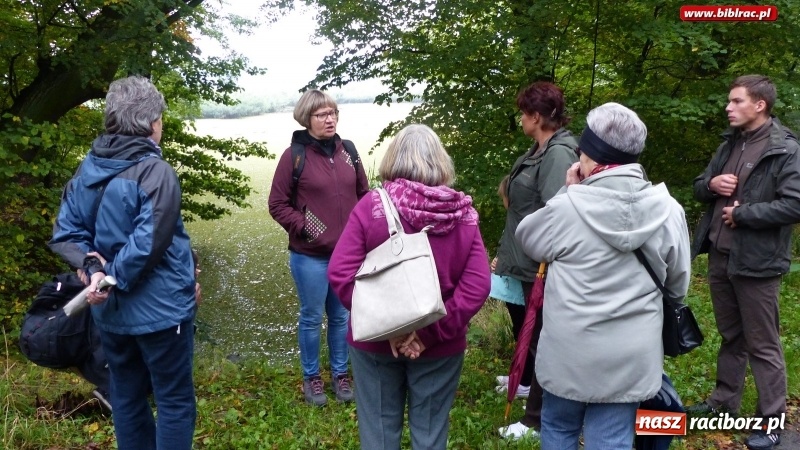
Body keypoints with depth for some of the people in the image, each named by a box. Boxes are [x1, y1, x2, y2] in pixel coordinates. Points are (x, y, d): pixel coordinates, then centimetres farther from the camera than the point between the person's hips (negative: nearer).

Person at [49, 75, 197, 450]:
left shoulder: (88, 169, 4)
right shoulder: (156, 172, -19)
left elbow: (65, 233, 1)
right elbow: (146, 245, -25)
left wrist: (94, 269, -11)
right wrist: (114, 280, -12)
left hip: (110, 312, 7)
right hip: (160, 308, -7)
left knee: (126, 397, 20)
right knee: (175, 401, 8)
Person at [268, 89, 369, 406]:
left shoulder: (347, 151, 4)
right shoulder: (294, 156, -10)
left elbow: (363, 193, 12)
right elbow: (278, 204, -6)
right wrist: (304, 228, -14)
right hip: (310, 256, -4)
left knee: (342, 316, 16)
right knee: (312, 318, 11)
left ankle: (340, 374, 34)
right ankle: (311, 378, 30)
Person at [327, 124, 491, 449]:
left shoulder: (371, 206, -13)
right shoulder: (463, 214, -8)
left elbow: (341, 273, -18)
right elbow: (477, 285, -14)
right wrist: (434, 331, -14)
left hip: (376, 342, -1)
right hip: (440, 346, 1)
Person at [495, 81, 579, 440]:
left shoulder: (559, 154, -21)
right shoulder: (538, 151, 9)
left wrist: (545, 261, -27)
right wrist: (505, 252, 19)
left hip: (539, 265, -10)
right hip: (522, 260, 10)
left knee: (539, 335, 4)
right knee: (523, 326, 27)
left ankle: (537, 419, 19)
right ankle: (526, 379, 51)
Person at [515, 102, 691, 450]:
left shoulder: (568, 207, -18)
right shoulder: (668, 209, -6)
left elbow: (526, 238, 3)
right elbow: (678, 284, 6)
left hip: (570, 352, -2)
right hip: (631, 355, 3)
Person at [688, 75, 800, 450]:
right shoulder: (729, 145, 12)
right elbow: (699, 187, 18)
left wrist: (741, 213, -17)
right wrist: (711, 184, -4)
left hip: (756, 262, -7)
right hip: (719, 257, 7)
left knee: (762, 344, 4)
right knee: (729, 336, 20)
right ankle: (723, 402, 34)